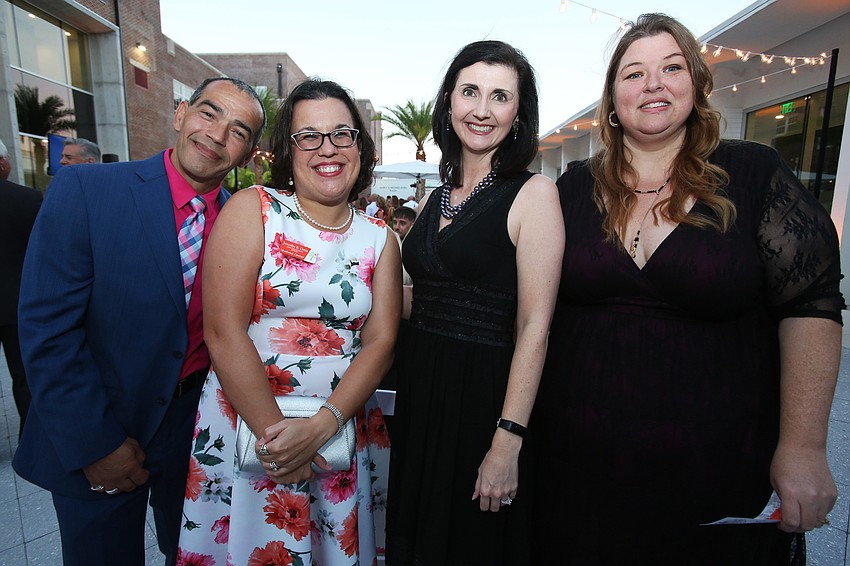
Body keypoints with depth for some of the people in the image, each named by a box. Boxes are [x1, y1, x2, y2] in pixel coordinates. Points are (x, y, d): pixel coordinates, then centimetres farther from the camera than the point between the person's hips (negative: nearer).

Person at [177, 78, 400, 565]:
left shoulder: (379, 238, 2)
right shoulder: (252, 210, -7)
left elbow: (380, 342, -5)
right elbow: (223, 331, -13)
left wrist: (321, 426, -17)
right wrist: (274, 430, -14)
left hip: (342, 429, 3)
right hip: (248, 426, -2)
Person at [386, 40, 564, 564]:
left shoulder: (533, 193, -9)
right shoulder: (434, 200, 9)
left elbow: (534, 325, -16)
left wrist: (508, 442, -19)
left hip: (485, 398, -6)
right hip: (420, 393, 6)